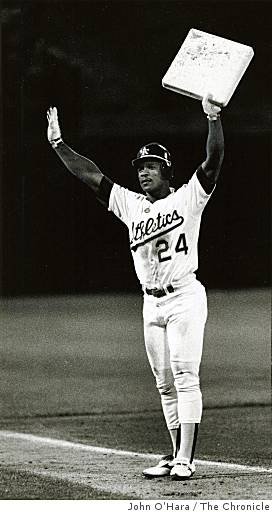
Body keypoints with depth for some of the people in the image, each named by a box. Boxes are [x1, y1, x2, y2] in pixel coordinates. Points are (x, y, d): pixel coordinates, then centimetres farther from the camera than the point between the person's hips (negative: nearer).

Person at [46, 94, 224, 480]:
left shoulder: (187, 198, -2)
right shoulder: (130, 204, 13)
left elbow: (213, 161, -16)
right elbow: (91, 175, 13)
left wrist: (214, 118, -27)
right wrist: (58, 143, 10)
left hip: (184, 298, -6)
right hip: (151, 303, 6)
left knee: (185, 377, -10)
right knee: (165, 384, 7)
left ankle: (186, 459, -13)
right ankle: (177, 456, 12)